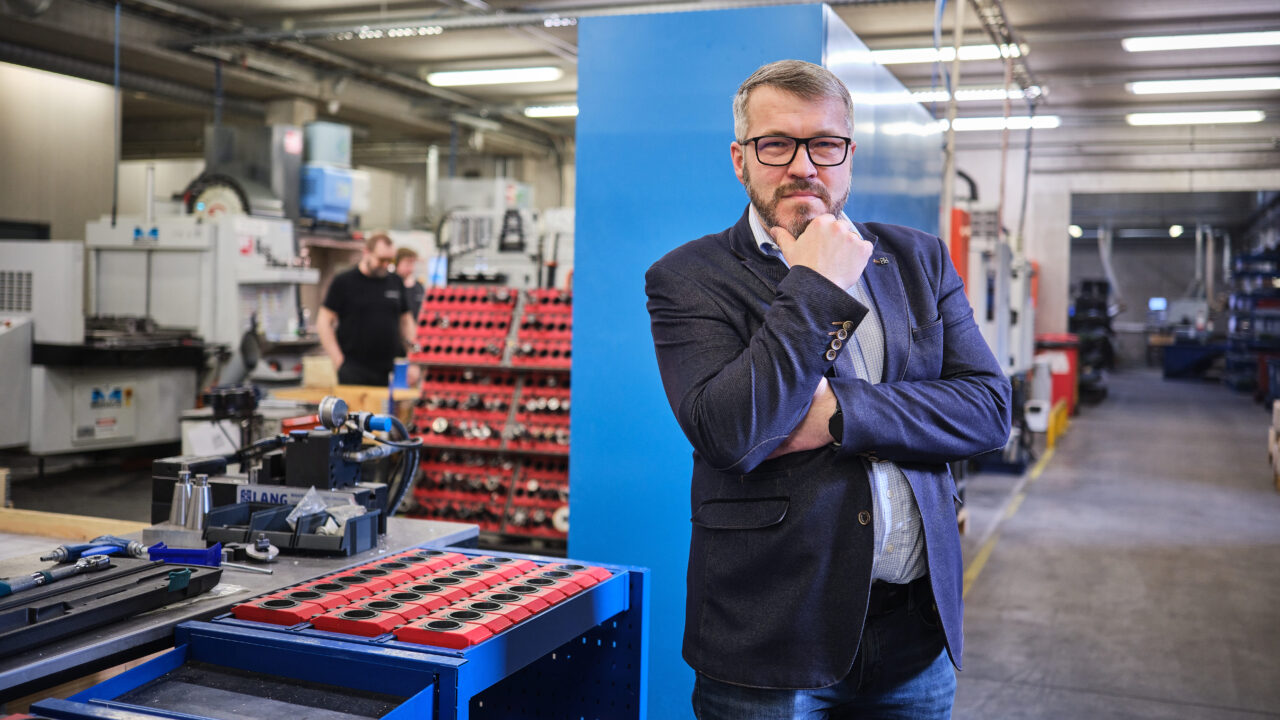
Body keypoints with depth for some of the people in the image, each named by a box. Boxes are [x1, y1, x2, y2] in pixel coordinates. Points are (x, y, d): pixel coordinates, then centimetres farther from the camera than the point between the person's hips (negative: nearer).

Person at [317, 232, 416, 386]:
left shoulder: (396, 283, 12)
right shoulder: (343, 282, 1)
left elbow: (406, 321, 18)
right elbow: (324, 322, -1)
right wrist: (339, 361, -9)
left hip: (391, 370, 4)